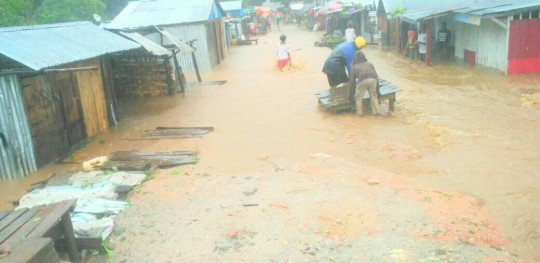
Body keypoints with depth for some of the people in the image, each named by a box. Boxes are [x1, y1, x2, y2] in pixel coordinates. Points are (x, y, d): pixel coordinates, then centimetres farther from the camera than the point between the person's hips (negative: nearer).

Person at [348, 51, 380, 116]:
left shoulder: (354, 67, 31)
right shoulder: (370, 64, 36)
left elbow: (352, 82, 29)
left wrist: (351, 96, 35)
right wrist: (377, 91, 37)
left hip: (362, 80, -2)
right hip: (373, 79, 2)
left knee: (359, 98, 17)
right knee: (373, 96, 21)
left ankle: (360, 112, 18)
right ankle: (376, 111, 22)